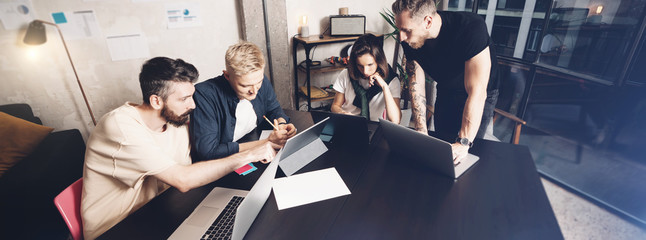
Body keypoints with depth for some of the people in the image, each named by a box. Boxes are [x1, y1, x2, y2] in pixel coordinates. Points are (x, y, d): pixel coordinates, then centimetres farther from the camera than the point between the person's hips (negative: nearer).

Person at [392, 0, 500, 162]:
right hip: (445, 93, 4)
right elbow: (416, 85, -15)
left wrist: (464, 143, -40)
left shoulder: (471, 28, -35)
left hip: (480, 97, -4)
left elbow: (477, 92, -37)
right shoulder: (410, 40, -20)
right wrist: (422, 132, -22)